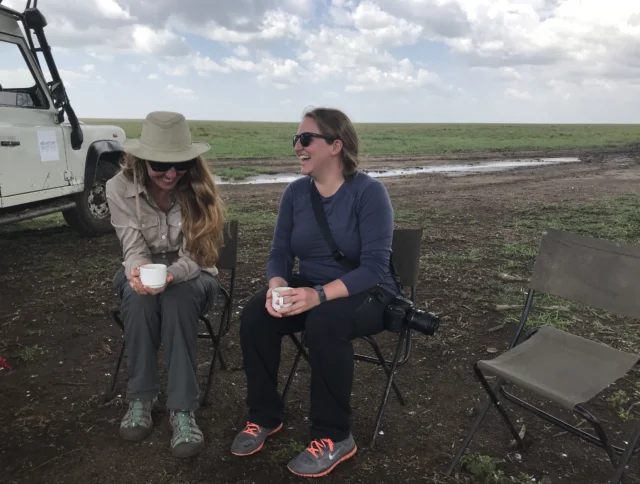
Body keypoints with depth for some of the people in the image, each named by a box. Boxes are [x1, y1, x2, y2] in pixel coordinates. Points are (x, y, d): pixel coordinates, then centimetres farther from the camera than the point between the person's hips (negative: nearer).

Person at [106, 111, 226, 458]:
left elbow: (194, 256, -20)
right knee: (139, 294, -34)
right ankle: (140, 397, -17)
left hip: (191, 276, -1)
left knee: (178, 294, -36)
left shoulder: (199, 189, -16)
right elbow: (134, 249, -18)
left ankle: (182, 409, -30)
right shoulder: (120, 187, -14)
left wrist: (170, 275, -42)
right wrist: (139, 272, -42)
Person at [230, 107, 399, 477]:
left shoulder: (369, 191, -16)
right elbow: (280, 252, -1)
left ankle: (334, 437, -16)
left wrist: (320, 295, -36)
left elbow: (375, 267, -24)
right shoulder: (295, 192, 1)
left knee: (324, 322, -36)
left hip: (366, 295, -5)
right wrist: (277, 286, -24)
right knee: (255, 315, -20)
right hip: (309, 290, 5)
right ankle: (265, 417, 0)